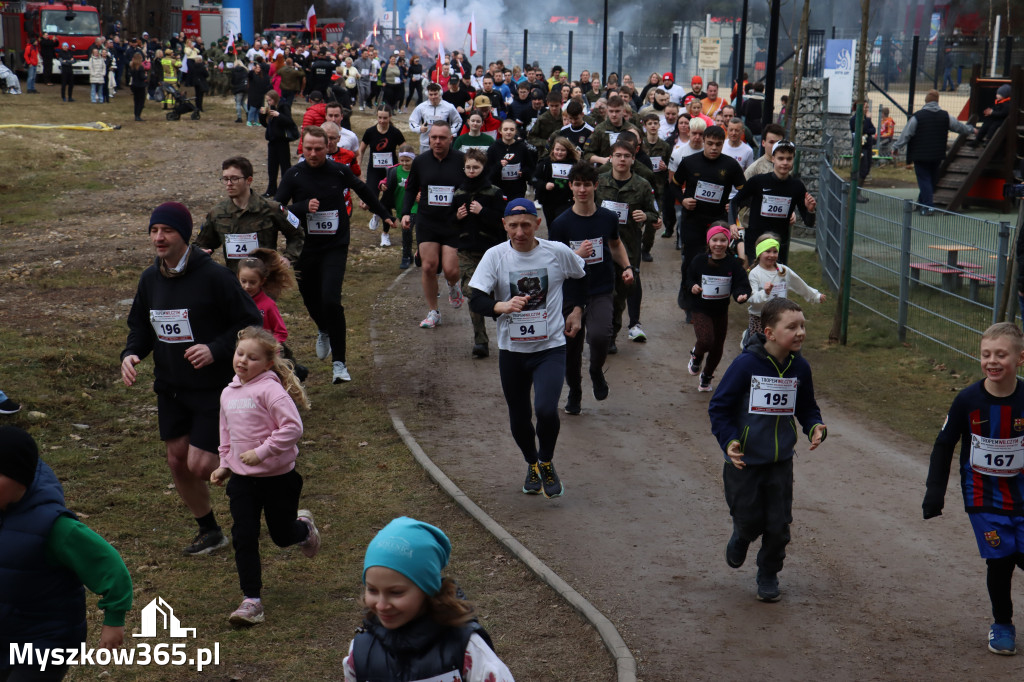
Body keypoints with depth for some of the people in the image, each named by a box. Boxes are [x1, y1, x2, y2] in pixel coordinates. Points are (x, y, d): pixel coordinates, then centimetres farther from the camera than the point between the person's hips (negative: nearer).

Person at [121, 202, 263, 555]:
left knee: (200, 465, -10)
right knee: (177, 460, 11)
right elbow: (140, 326, 15)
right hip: (170, 388, 7)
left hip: (214, 387, -6)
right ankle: (209, 531, 30)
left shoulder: (214, 276, -17)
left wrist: (216, 349, -25)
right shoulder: (150, 279, 3)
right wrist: (130, 354, -5)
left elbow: (251, 323, -13)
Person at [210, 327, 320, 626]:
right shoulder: (228, 393, 5)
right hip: (242, 478, 5)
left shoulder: (270, 390, -18)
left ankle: (304, 527, 47)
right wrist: (224, 464, 16)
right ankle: (251, 600, 5)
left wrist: (262, 452, -26)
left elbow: (293, 427, -25)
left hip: (278, 477, -5)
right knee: (243, 537, -3)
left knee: (282, 535, 10)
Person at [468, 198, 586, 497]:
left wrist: (576, 311, 12)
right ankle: (532, 465, 41)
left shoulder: (558, 252, -4)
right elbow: (475, 300, -14)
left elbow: (583, 278, 17)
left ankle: (547, 464, 8)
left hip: (551, 349, -2)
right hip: (511, 350, 2)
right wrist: (503, 306, -32)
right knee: (519, 419, 11)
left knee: (546, 409, -20)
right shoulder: (495, 256, -6)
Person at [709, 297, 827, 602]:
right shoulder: (746, 364, -16)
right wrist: (729, 441, -21)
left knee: (778, 525, 5)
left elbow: (807, 408, 14)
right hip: (744, 461, -4)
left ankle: (768, 574, 28)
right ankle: (741, 538, 42)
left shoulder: (800, 368, -1)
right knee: (749, 520, 5)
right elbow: (719, 407, -9)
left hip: (781, 462, 4)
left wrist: (815, 427, -7)